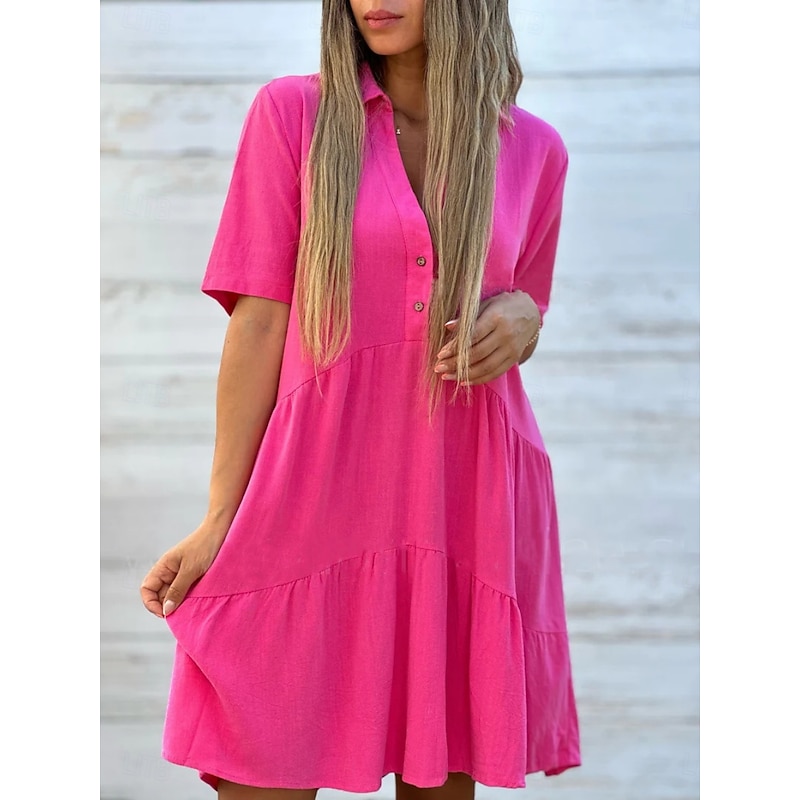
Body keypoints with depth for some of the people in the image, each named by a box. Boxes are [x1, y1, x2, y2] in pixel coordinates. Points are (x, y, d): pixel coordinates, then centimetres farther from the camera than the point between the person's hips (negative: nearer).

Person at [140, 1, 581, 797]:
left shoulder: (534, 149, 7)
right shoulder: (292, 111, 1)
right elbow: (257, 327, -1)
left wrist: (522, 319, -5)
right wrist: (219, 518, -4)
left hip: (471, 501, 2)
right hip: (319, 488, -2)